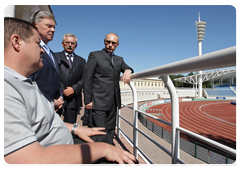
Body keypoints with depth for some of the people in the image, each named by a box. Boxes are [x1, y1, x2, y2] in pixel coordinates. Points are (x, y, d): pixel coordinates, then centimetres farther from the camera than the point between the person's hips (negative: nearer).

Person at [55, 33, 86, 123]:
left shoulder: (81, 61, 17)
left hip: (74, 98, 2)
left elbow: (84, 78, 6)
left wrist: (74, 89, -8)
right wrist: (62, 89, -10)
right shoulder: (55, 56, 9)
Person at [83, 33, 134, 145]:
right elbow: (87, 80, -2)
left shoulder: (119, 59, 20)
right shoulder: (95, 56, 3)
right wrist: (88, 101, -8)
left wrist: (128, 71, -17)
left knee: (110, 132, 12)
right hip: (99, 102, -5)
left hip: (113, 102, 6)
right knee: (101, 134, -10)